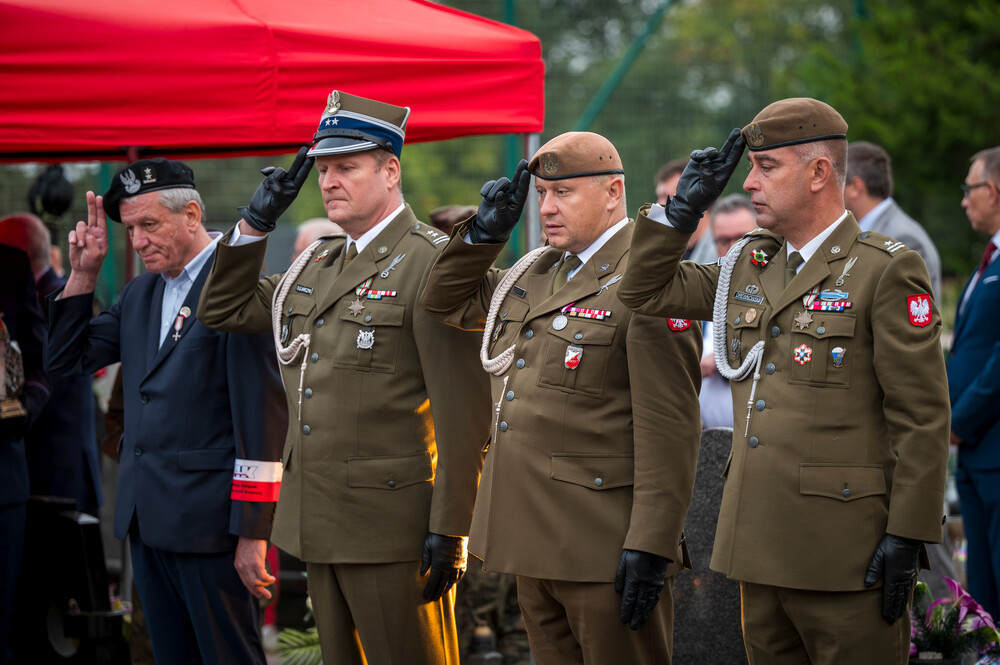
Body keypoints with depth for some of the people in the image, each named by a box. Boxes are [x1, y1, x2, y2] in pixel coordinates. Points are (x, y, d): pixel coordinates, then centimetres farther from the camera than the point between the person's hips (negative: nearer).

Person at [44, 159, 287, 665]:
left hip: (207, 518, -8)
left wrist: (253, 533, -17)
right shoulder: (140, 292, 15)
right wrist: (83, 273, 6)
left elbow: (262, 418, -15)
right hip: (147, 518, 8)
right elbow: (66, 360, 19)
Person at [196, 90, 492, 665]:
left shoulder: (432, 263, -11)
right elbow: (224, 310, 24)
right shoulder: (317, 266, 14)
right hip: (318, 525, 8)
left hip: (393, 525, -8)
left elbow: (464, 415, -15)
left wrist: (451, 530, -19)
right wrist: (256, 222, 11)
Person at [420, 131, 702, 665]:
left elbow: (669, 426, -17)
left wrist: (651, 547, -21)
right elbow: (445, 301, 27)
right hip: (533, 541, 8)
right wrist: (485, 231, 9)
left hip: (604, 550, -8)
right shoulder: (534, 273, 13)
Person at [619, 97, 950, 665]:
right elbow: (646, 291, 22)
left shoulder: (887, 271, -7)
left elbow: (921, 417, -10)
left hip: (843, 554, -7)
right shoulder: (749, 267, 14)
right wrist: (685, 206, 10)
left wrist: (908, 536, -14)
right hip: (761, 544, 7)